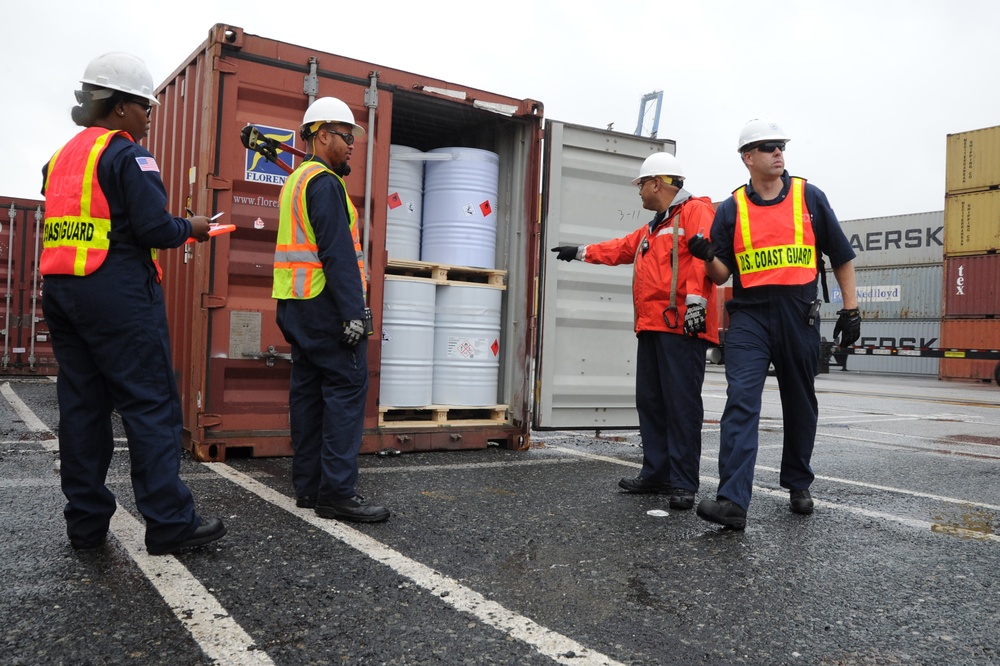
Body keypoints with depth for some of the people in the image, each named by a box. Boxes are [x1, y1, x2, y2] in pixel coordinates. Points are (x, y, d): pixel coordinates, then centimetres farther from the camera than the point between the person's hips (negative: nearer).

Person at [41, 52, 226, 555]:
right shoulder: (126, 155, -8)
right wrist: (191, 228, 3)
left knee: (81, 406, 10)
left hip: (60, 289, 8)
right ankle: (169, 523, -4)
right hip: (118, 294, -8)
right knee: (151, 405, -5)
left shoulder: (61, 158, 17)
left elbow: (66, 228, 19)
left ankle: (86, 524, 15)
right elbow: (154, 228, -17)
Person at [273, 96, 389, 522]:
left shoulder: (295, 181, 21)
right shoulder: (325, 182, -10)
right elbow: (337, 252, -19)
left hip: (295, 304, 10)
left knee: (309, 388, 10)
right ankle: (337, 491, -9)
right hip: (325, 303, -10)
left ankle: (308, 487, 14)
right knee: (347, 387, -9)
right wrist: (354, 312, -21)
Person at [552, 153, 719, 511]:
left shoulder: (694, 212, -3)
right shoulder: (652, 229, 27)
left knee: (682, 404, -9)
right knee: (650, 401, 10)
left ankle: (683, 483, -6)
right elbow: (621, 249, 41)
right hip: (651, 327, 10)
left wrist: (695, 301, -25)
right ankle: (656, 474, 18)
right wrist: (582, 251, 48)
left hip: (682, 326, -10)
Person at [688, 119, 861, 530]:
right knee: (740, 402, -14)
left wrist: (850, 308, 6)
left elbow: (841, 256, 11)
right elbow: (721, 275, 5)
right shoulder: (731, 209, 6)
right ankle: (733, 501, -19)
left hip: (799, 314, 1)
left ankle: (798, 486, 31)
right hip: (749, 315, -1)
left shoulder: (809, 197, 5)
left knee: (800, 404, 12)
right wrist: (707, 256, -17)